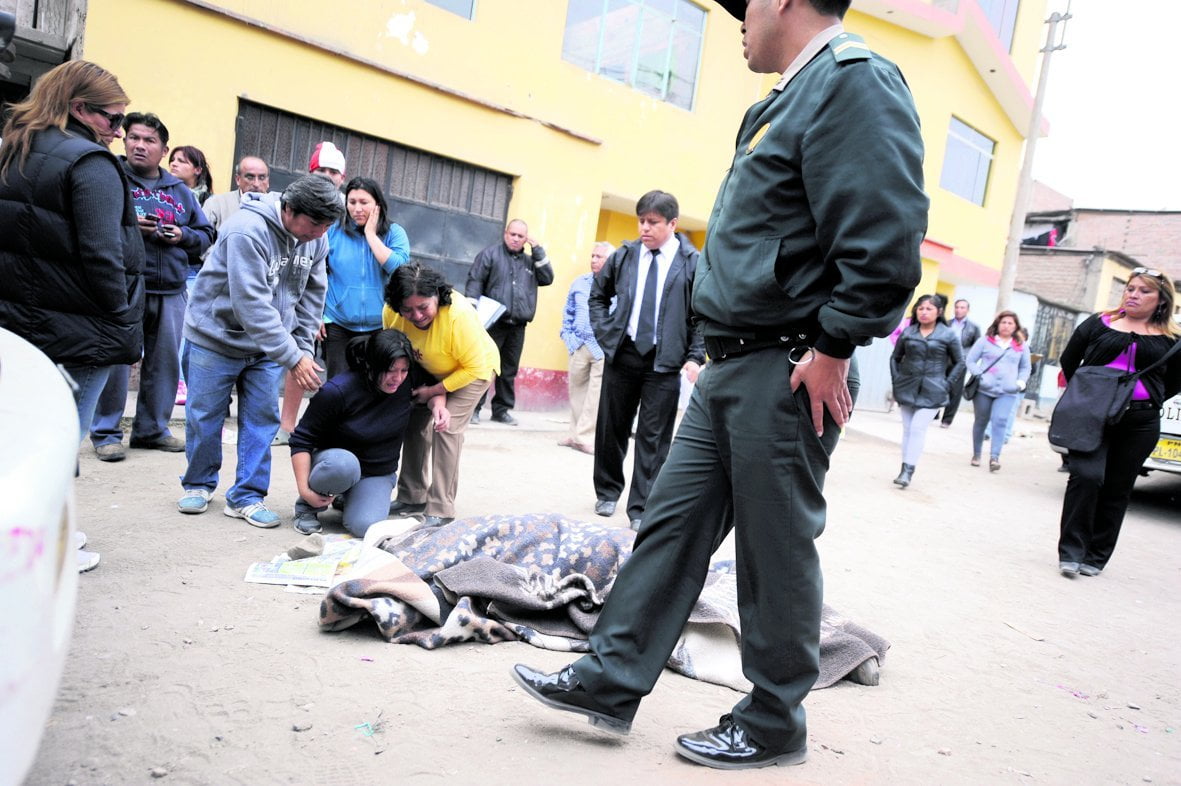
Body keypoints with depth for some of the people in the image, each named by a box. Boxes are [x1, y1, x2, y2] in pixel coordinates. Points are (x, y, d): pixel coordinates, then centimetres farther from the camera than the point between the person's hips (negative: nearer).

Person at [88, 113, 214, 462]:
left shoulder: (180, 190, 17)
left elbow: (206, 233, 17)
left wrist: (183, 235, -2)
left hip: (171, 291, 4)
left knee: (165, 362, 8)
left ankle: (152, 429, 21)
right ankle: (106, 432, 7)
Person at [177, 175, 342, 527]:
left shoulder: (316, 239, -5)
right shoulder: (248, 230, -27)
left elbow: (312, 297, 5)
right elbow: (252, 303, -31)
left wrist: (303, 348, -3)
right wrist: (292, 357, -32)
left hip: (267, 344, 5)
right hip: (216, 336, -5)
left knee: (262, 418, 2)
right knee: (205, 417, 6)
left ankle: (246, 496, 14)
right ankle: (198, 485, 27)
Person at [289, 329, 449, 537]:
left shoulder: (408, 379, -12)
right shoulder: (337, 391, -23)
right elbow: (302, 439, -15)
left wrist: (438, 405, -13)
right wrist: (305, 490, -21)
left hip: (378, 474, 3)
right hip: (334, 461, -3)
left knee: (365, 527, -26)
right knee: (345, 464, -41)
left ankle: (346, 497, 12)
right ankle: (307, 505, -7)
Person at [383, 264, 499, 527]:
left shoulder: (459, 315, -39)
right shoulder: (391, 312, -23)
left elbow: (474, 367, -30)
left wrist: (434, 392, -26)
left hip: (474, 369, -6)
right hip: (430, 370, 6)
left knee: (446, 427, -17)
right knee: (415, 423, 2)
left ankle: (441, 510, -12)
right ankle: (412, 498, 18)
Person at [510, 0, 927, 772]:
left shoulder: (855, 79, -11)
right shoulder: (787, 100, 21)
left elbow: (889, 238, -22)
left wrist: (832, 346, -19)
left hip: (787, 375, -10)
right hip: (732, 369, 10)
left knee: (777, 551, 3)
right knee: (673, 522, 11)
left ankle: (774, 724, 22)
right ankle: (611, 681, 22)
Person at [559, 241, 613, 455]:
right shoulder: (579, 283, 12)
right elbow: (568, 312, 19)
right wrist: (567, 335, 9)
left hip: (605, 348, -5)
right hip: (579, 345, 5)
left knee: (596, 393, -6)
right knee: (577, 389, 10)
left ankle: (584, 437, 0)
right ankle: (576, 433, 21)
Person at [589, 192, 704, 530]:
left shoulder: (693, 262, -5)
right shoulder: (624, 255, 4)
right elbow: (598, 295, 18)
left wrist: (695, 357, -10)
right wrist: (605, 333, 6)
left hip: (664, 362, -3)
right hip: (622, 354, 3)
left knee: (653, 438, 1)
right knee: (611, 427, 13)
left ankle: (642, 508, 10)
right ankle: (607, 492, 32)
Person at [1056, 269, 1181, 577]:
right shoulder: (1099, 324, 5)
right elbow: (1069, 361, 14)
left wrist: (1147, 402, 10)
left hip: (1139, 422, 2)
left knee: (1117, 489, 6)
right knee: (1086, 477, -15)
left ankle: (1096, 557, 17)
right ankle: (1071, 551, -5)